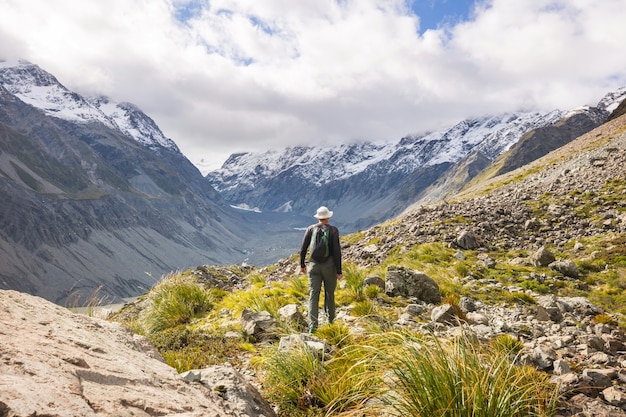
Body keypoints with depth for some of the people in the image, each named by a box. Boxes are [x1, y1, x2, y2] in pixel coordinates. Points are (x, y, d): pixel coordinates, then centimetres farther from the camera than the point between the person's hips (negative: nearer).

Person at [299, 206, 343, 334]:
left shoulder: (311, 229, -1)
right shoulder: (333, 230, -8)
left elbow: (303, 249, 0)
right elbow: (337, 251, -12)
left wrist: (302, 264, 15)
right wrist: (339, 271, -6)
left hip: (314, 265, 1)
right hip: (329, 265, -1)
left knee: (313, 295, 2)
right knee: (329, 293, 17)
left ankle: (313, 325, -6)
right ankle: (330, 320, 33)